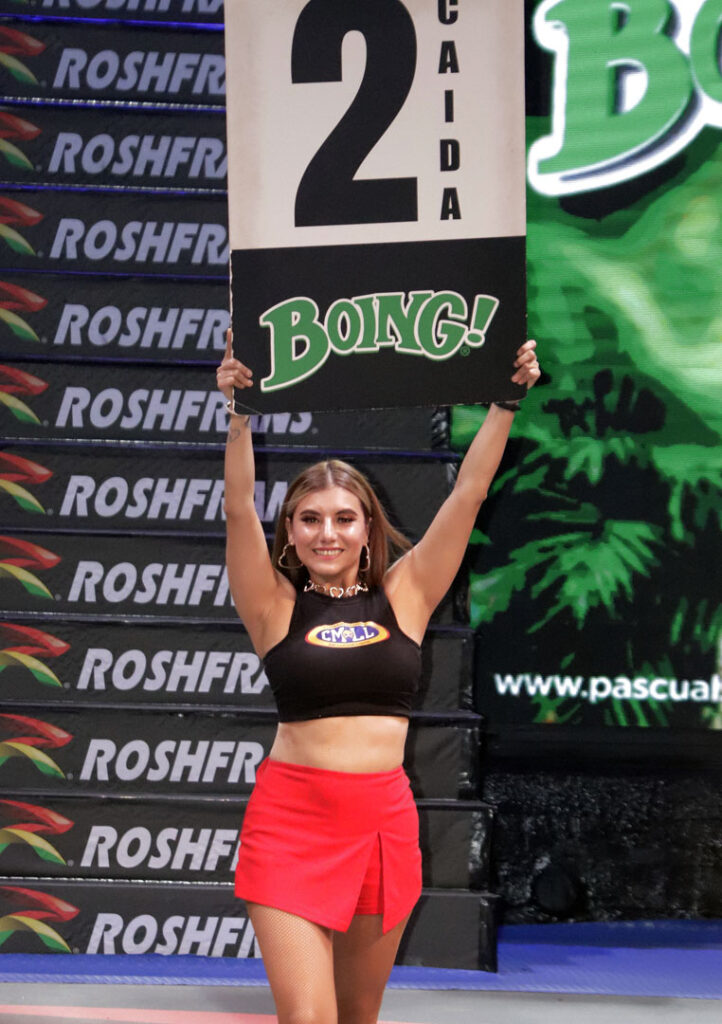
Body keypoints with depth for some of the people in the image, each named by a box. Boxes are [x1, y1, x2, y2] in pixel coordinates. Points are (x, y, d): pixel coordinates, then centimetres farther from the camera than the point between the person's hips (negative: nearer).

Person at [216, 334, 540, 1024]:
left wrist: (507, 400, -4)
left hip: (385, 817, 3)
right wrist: (238, 412, -23)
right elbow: (239, 509, -12)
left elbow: (467, 494, 3)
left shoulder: (402, 596, 6)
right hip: (292, 813, -3)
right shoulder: (276, 605, 1)